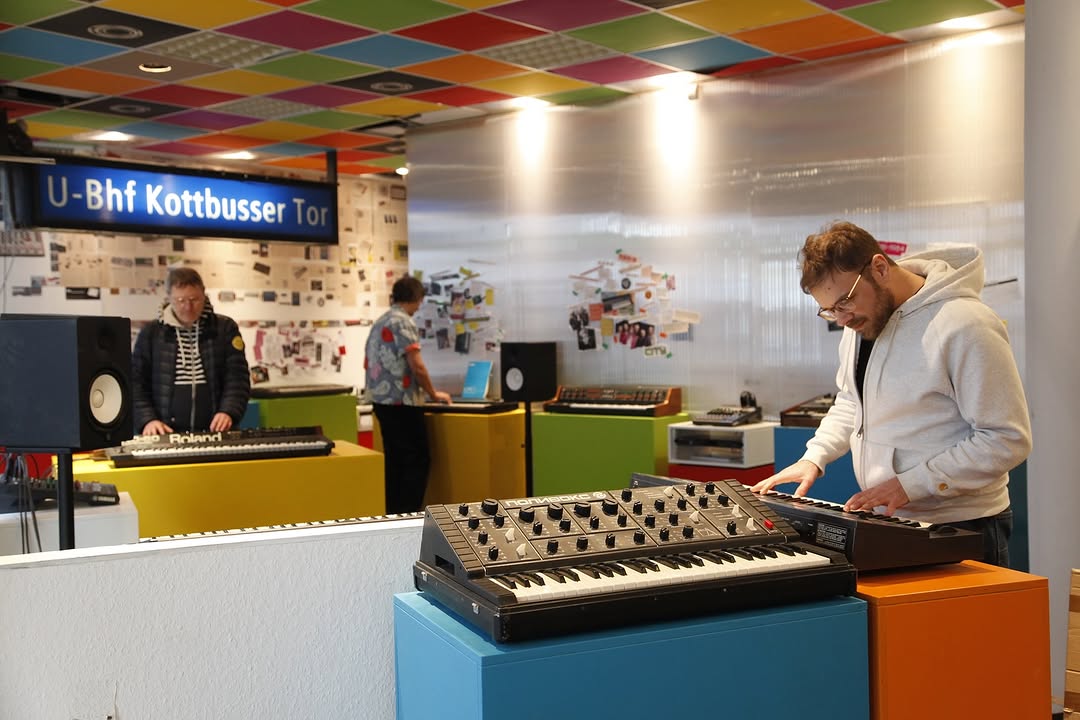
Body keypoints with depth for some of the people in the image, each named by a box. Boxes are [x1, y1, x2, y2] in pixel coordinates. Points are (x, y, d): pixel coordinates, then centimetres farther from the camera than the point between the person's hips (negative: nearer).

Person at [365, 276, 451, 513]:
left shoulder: (379, 322, 17)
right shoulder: (403, 322, -12)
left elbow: (368, 364, 23)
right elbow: (417, 367, -17)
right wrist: (433, 394, -4)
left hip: (382, 400, 9)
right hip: (402, 402, -9)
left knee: (394, 459, 12)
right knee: (418, 459, -4)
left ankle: (393, 514, 14)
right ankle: (407, 515, -6)